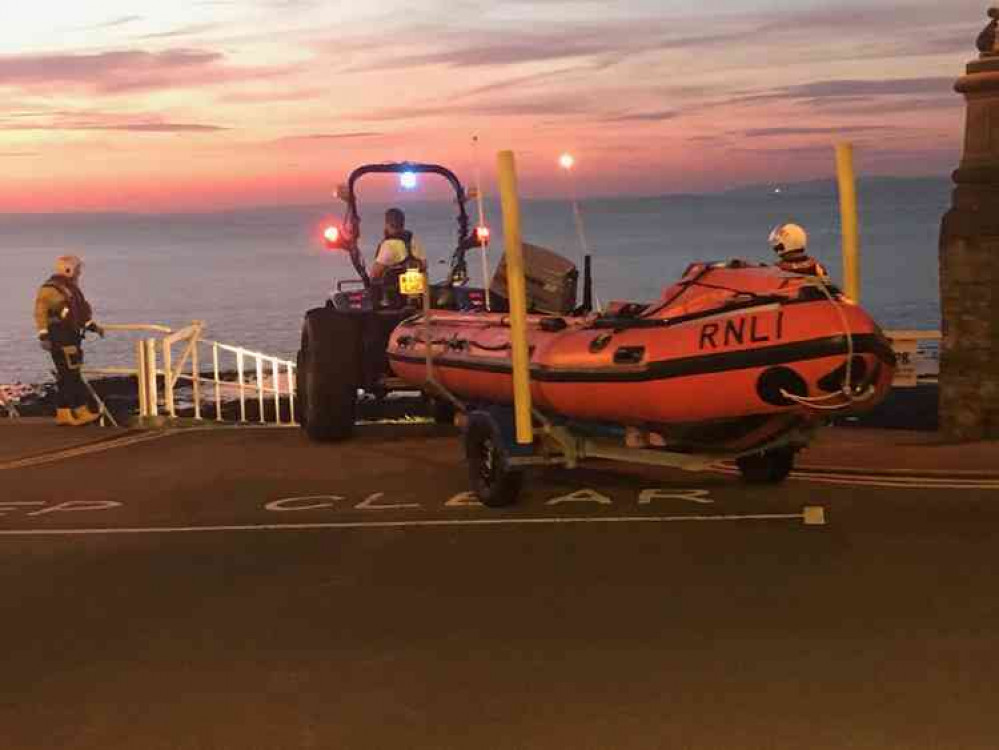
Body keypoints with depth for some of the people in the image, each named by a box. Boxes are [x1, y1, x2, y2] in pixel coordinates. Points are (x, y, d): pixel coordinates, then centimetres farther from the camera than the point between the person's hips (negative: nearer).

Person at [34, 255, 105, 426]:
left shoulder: (71, 288, 17)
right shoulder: (50, 289, -13)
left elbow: (79, 312, 26)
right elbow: (40, 312, -17)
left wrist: (92, 326, 23)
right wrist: (43, 336, -23)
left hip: (71, 337, 10)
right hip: (60, 338, -10)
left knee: (66, 377, 10)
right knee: (72, 375, -10)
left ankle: (63, 414, 14)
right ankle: (82, 412, -9)